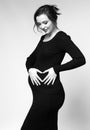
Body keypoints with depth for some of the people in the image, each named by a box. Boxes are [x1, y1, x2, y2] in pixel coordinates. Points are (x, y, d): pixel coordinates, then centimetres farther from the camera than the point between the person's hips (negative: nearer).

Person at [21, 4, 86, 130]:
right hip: (41, 91, 9)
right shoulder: (44, 38, 14)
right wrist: (30, 69, -3)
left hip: (49, 92, -9)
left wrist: (56, 69, -19)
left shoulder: (61, 37, -11)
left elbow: (80, 59, -21)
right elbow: (30, 59, 19)